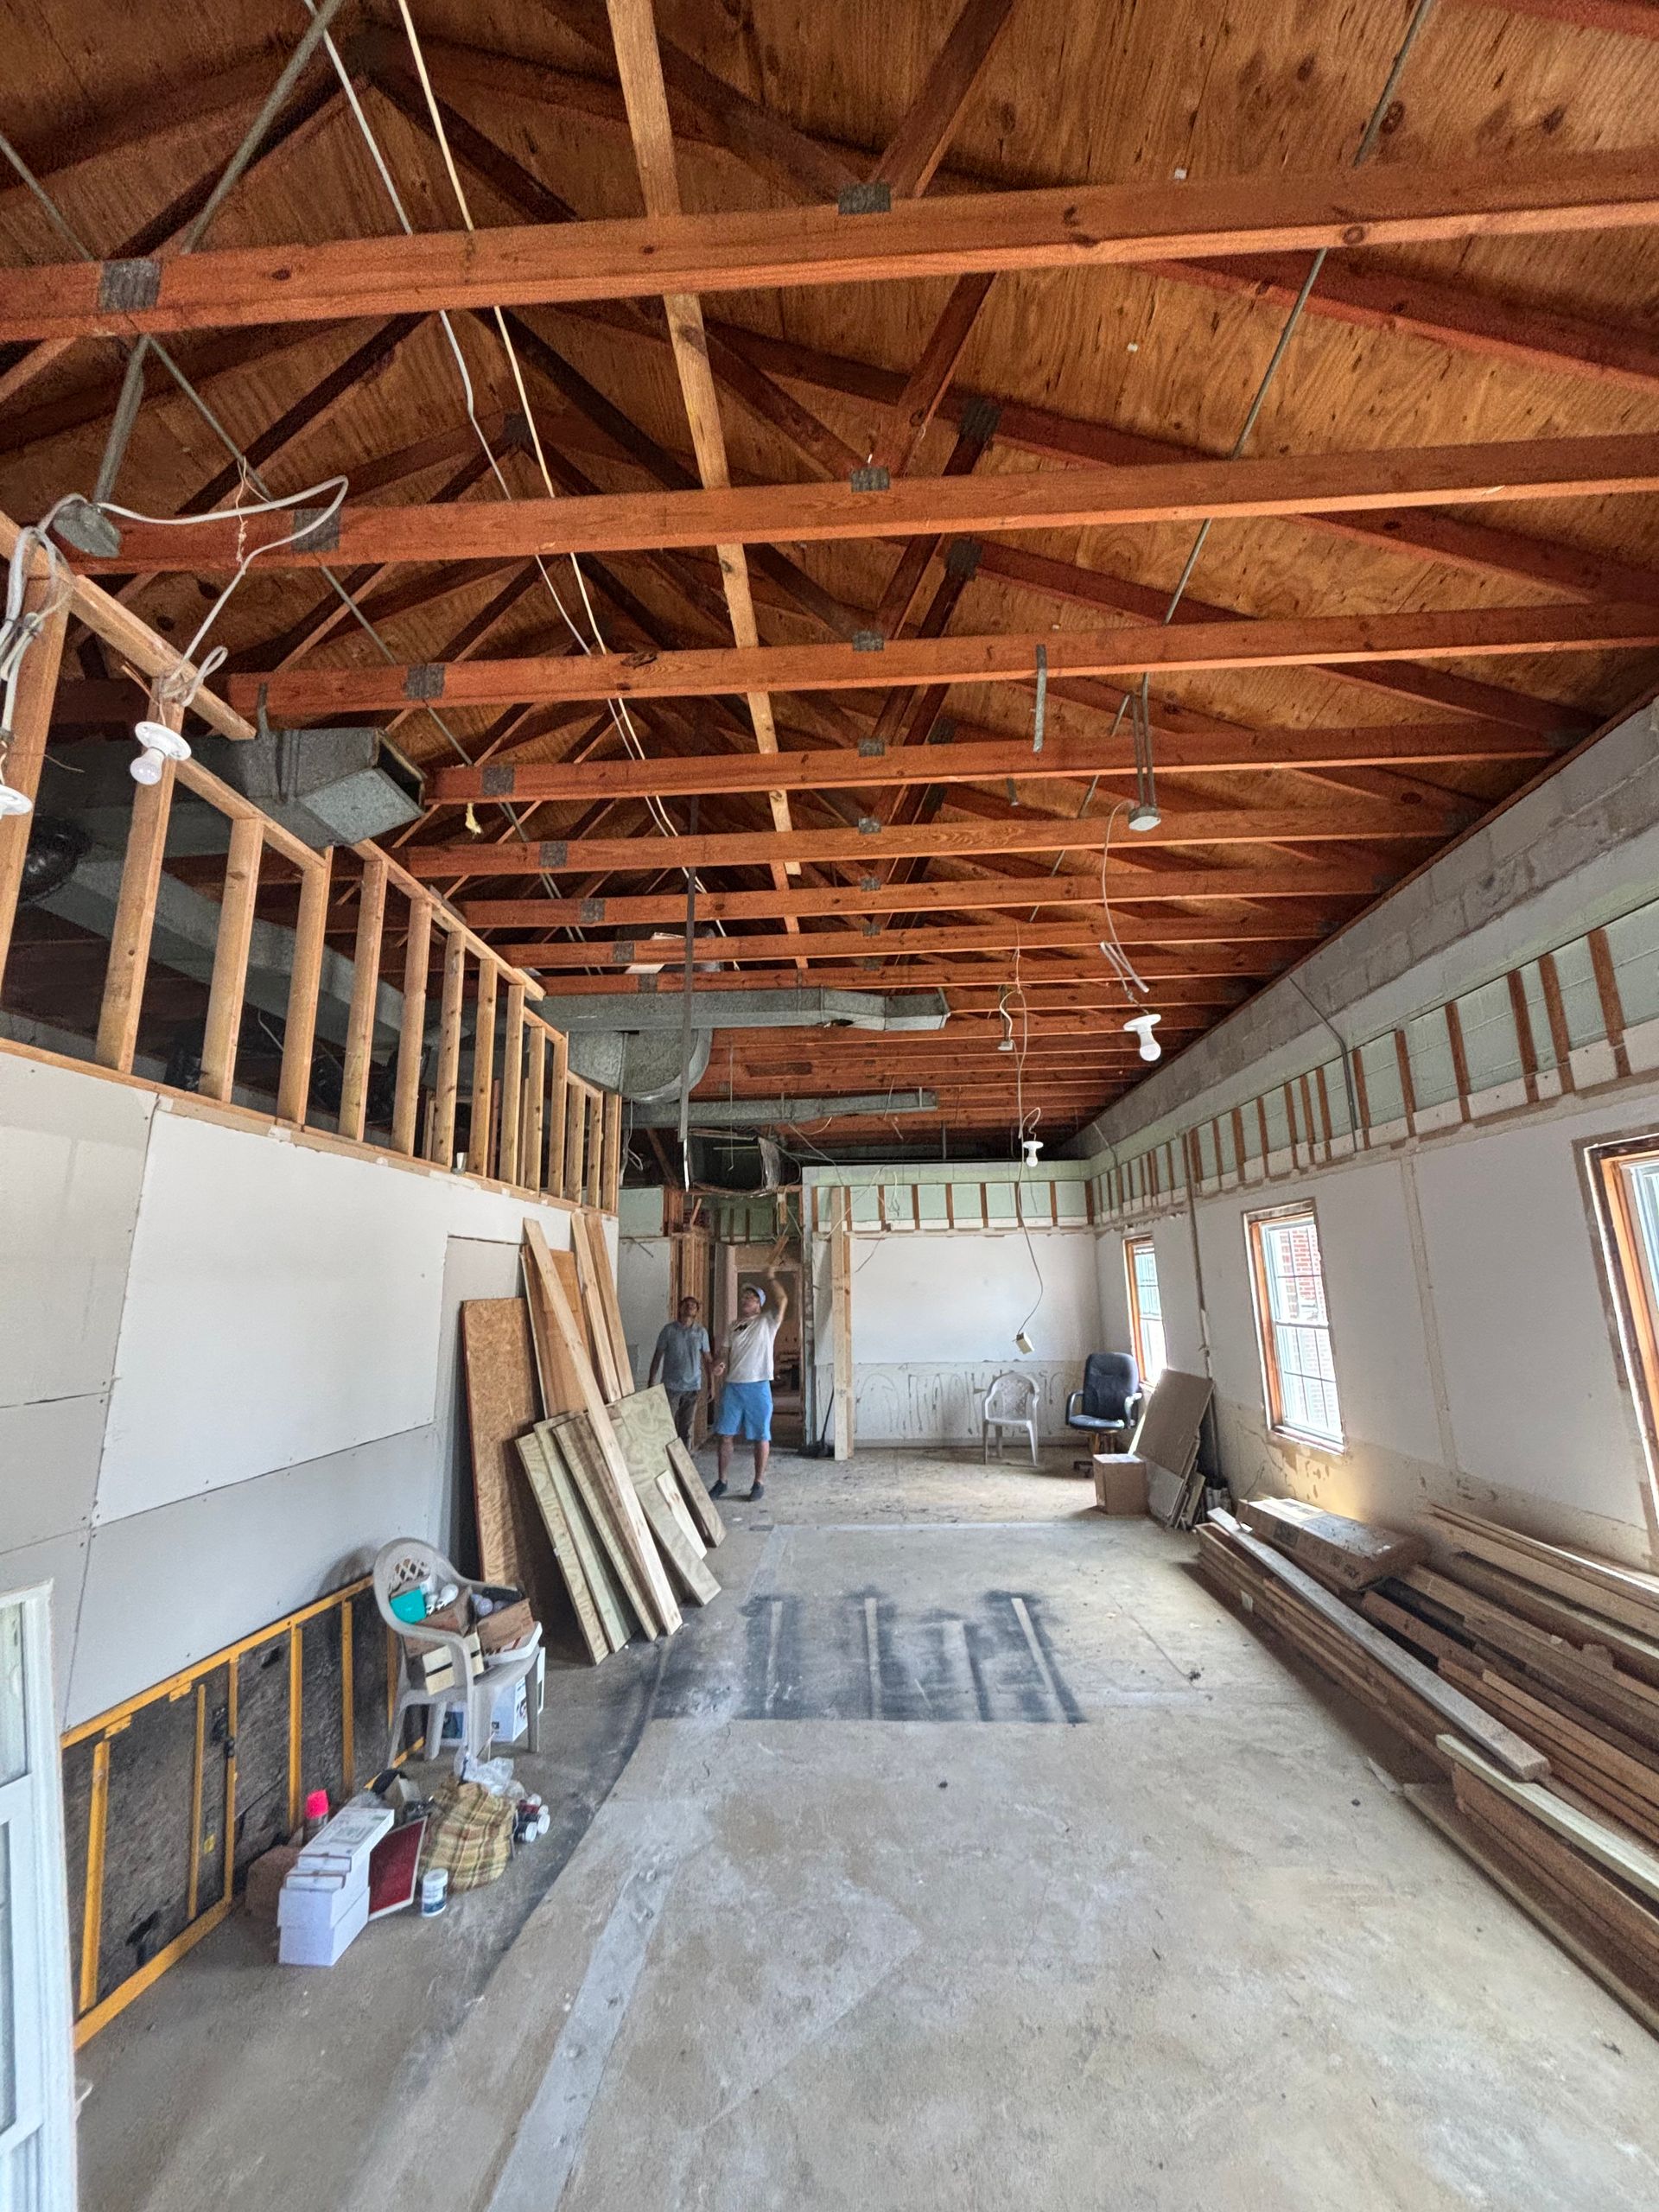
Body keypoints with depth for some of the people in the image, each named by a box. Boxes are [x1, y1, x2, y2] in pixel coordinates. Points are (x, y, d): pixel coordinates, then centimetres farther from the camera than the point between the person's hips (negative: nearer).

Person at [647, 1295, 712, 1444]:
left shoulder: (701, 1332, 3)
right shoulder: (669, 1329, -2)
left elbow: (706, 1359, 6)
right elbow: (658, 1356, 1)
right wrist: (651, 1382, -2)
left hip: (693, 1387, 2)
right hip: (671, 1386, -2)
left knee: (686, 1428, 8)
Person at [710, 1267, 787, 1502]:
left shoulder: (767, 1322, -1)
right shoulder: (733, 1327, 13)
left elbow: (782, 1301, -17)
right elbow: (724, 1355, 11)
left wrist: (771, 1278, -8)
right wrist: (720, 1365, -11)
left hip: (758, 1387, -4)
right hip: (732, 1386, 4)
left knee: (761, 1437, 3)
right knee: (725, 1435, 6)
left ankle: (759, 1482, 16)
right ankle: (721, 1481, 19)